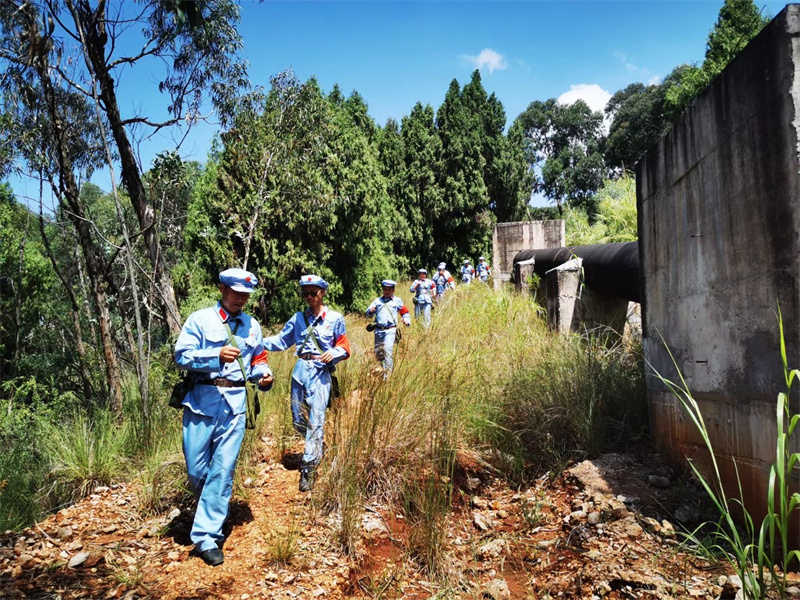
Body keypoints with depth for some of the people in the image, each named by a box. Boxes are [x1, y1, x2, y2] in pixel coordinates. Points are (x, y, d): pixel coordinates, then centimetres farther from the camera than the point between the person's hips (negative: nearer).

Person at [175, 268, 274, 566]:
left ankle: (207, 537, 9)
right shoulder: (200, 319, 0)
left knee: (223, 471, 0)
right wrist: (217, 355, -23)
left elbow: (258, 361, 19)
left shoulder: (252, 326, 12)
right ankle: (210, 508, 37)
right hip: (202, 400, -2)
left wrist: (263, 376, -3)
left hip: (235, 405, 2)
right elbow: (182, 355, -9)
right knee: (196, 470, 4)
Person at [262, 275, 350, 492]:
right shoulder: (298, 318, 11)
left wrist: (333, 353, -17)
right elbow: (281, 340, 11)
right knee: (298, 420, 10)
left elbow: (344, 347, 3)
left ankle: (308, 468, -5)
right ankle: (317, 448, 37)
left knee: (316, 420, -9)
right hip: (300, 369, 4)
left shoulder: (335, 319, 2)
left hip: (320, 372, -4)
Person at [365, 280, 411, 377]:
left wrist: (407, 320, -3)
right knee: (378, 351, 9)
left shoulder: (397, 301, 8)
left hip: (390, 330, -4)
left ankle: (387, 373, -16)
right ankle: (382, 366, 35)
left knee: (388, 349, -19)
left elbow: (405, 312, 16)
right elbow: (368, 312, 8)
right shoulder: (378, 300, 13)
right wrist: (370, 311, -15)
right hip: (378, 330, 4)